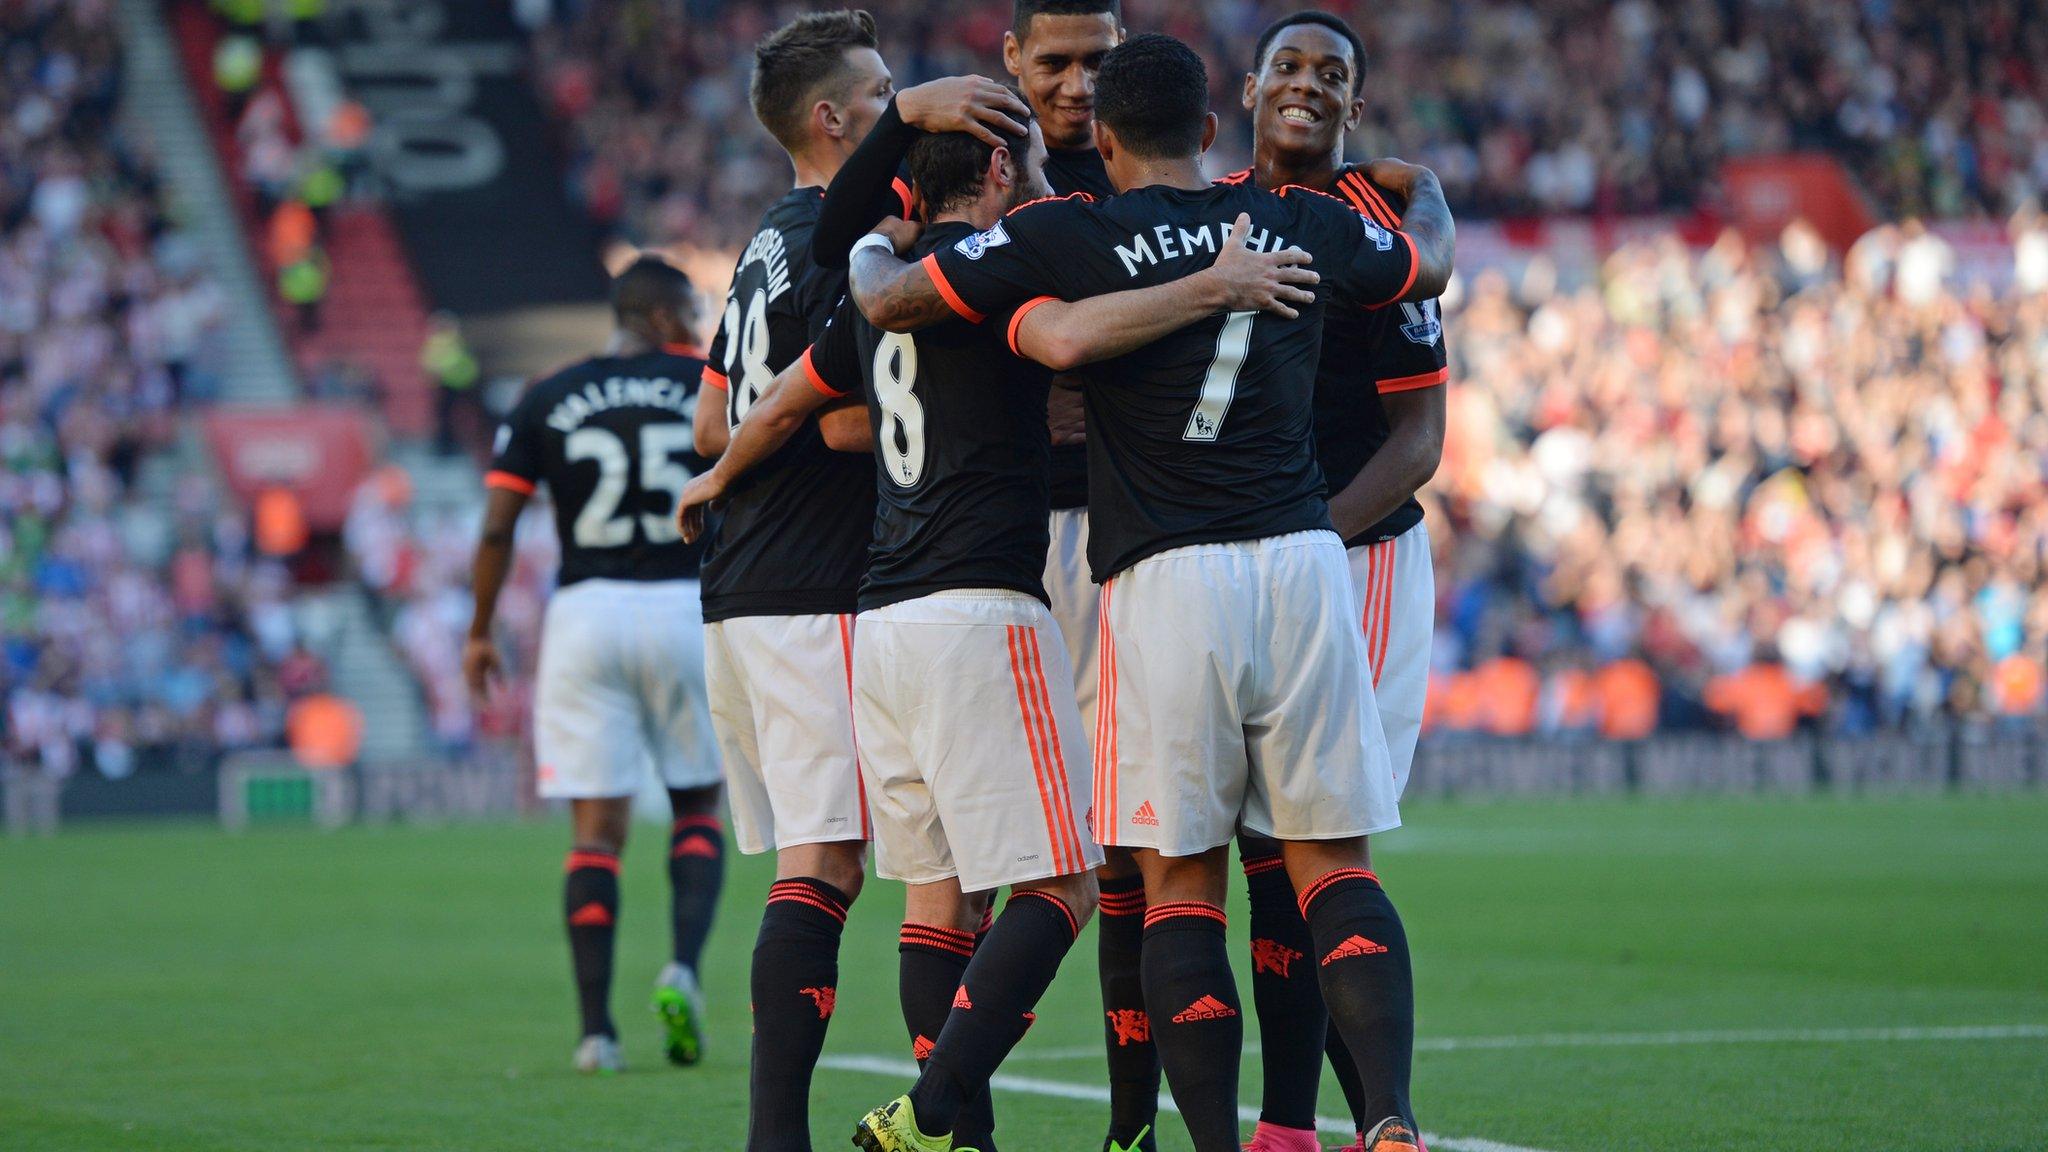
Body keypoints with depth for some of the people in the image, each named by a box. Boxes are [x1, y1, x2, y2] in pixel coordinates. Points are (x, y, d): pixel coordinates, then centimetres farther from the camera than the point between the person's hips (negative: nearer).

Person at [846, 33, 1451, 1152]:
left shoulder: (1066, 237, 1)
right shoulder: (1303, 224, 12)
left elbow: (888, 303, 5)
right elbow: (1432, 263, 33)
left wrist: (867, 246, 27)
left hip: (1164, 581, -2)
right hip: (1303, 558, 3)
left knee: (1180, 882, 4)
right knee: (1330, 859, 6)